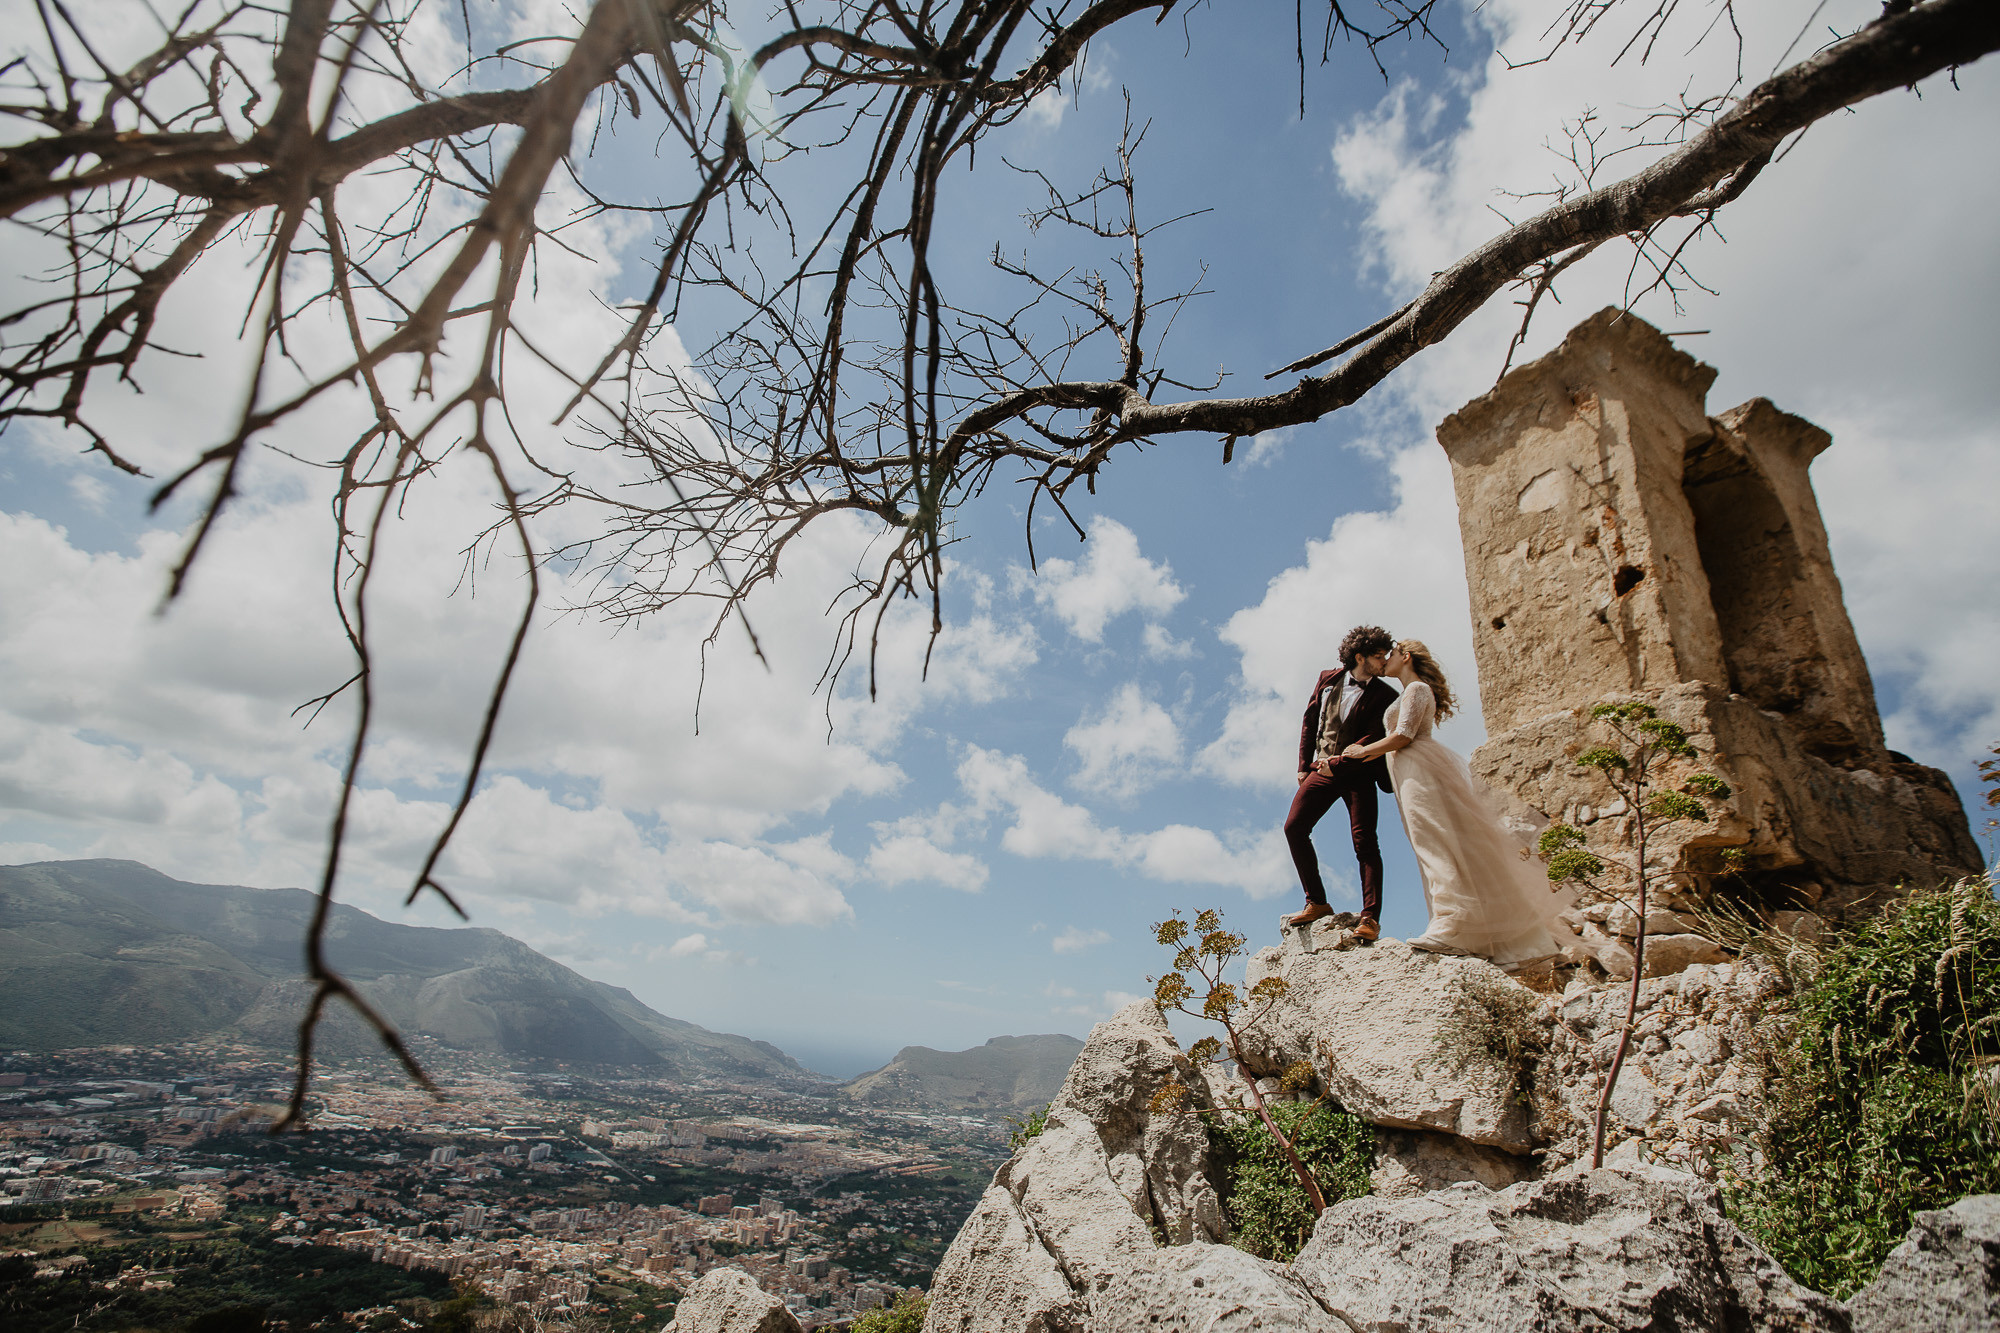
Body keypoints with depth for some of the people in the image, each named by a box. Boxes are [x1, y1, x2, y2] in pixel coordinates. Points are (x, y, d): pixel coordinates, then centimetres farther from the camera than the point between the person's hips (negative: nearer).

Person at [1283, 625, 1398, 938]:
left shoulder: (1384, 695, 0)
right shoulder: (1327, 680, 9)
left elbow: (1374, 738, -9)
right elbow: (1309, 722, 14)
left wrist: (1337, 763, -14)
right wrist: (1304, 765, 9)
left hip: (1357, 773, -3)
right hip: (1322, 770, 3)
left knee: (1364, 841, -10)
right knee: (1294, 827, -7)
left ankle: (1370, 918, -8)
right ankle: (1317, 903, 3)